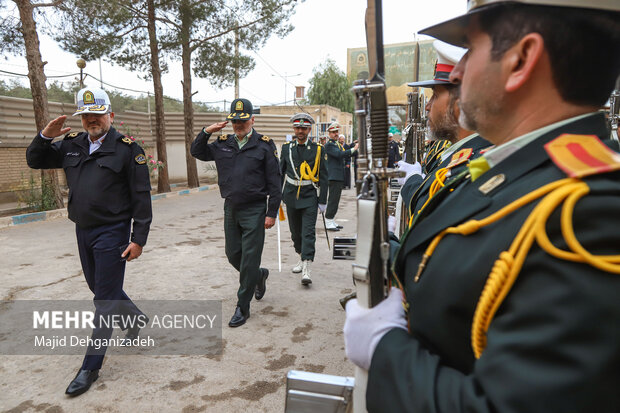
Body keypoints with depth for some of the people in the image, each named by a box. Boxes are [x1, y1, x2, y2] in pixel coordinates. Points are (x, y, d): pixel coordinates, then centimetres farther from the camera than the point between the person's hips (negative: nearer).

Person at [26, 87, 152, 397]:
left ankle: (91, 366, 11)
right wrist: (45, 136, -2)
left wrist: (138, 239, -16)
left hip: (112, 233, -7)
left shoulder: (127, 148, -9)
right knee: (99, 288, 20)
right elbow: (35, 161, 18)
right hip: (83, 232, 7)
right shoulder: (72, 145, 9)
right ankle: (135, 319, 43)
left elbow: (141, 197, -12)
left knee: (105, 299, 0)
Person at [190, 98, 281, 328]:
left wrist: (272, 213, -10)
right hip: (231, 209, 5)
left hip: (254, 210, -5)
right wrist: (206, 132, 0)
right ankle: (260, 275, 41)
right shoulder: (223, 144, 9)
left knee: (249, 260, -1)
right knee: (233, 256, 12)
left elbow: (274, 182, -6)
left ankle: (242, 308, 11)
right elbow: (197, 152, 18)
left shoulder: (264, 145, -4)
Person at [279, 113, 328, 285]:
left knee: (308, 232, -10)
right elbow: (280, 173, 11)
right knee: (295, 231, 14)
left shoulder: (318, 150, -1)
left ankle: (306, 268, -12)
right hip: (291, 196, 3)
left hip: (310, 197, -3)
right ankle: (301, 258, 35)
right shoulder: (287, 148, 6)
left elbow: (323, 177, 0)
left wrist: (322, 201, -2)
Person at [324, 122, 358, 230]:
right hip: (334, 176, -9)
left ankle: (331, 221, 19)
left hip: (340, 177, 10)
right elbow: (339, 154, -23)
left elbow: (344, 156, 20)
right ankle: (328, 222, -4)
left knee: (335, 199, 12)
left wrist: (356, 149, 8)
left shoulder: (338, 144, 20)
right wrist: (353, 149, -22)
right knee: (333, 199, -9)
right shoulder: (329, 144, -10)